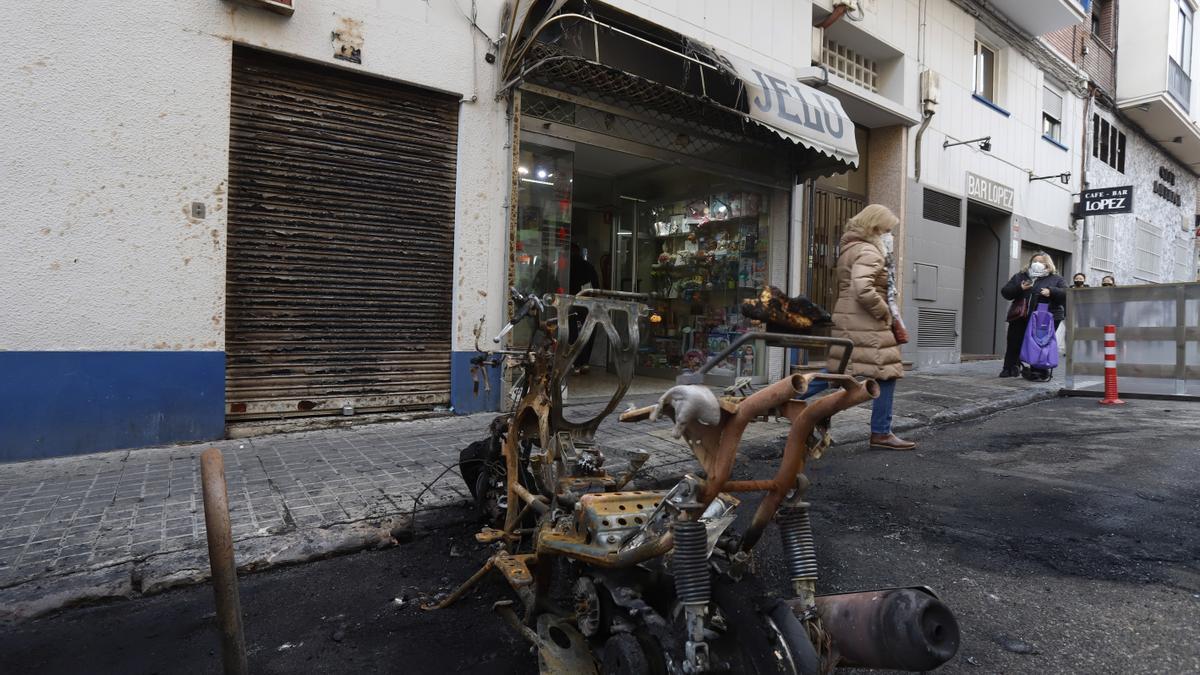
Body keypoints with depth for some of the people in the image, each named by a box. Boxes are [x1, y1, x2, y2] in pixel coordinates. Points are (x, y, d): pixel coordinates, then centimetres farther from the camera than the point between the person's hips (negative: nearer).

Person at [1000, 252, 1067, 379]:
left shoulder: (1056, 279, 10)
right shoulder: (1019, 276, 16)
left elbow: (1066, 293, -3)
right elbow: (1005, 292, 8)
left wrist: (1051, 291, -20)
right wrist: (1019, 288, -10)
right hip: (1020, 318, 2)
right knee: (1014, 344, 2)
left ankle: (1042, 371, 8)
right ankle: (1010, 368, 12)